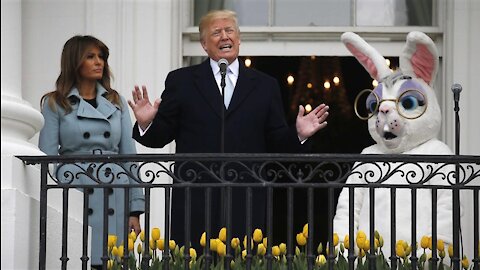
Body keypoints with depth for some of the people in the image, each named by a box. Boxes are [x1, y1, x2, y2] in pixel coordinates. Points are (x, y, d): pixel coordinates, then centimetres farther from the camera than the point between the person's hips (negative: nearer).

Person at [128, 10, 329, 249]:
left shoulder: (265, 86, 14)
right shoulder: (181, 81, 10)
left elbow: (277, 143, 12)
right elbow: (160, 137, 7)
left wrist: (298, 135, -7)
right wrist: (146, 124, -13)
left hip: (246, 204, 1)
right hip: (194, 204, -1)